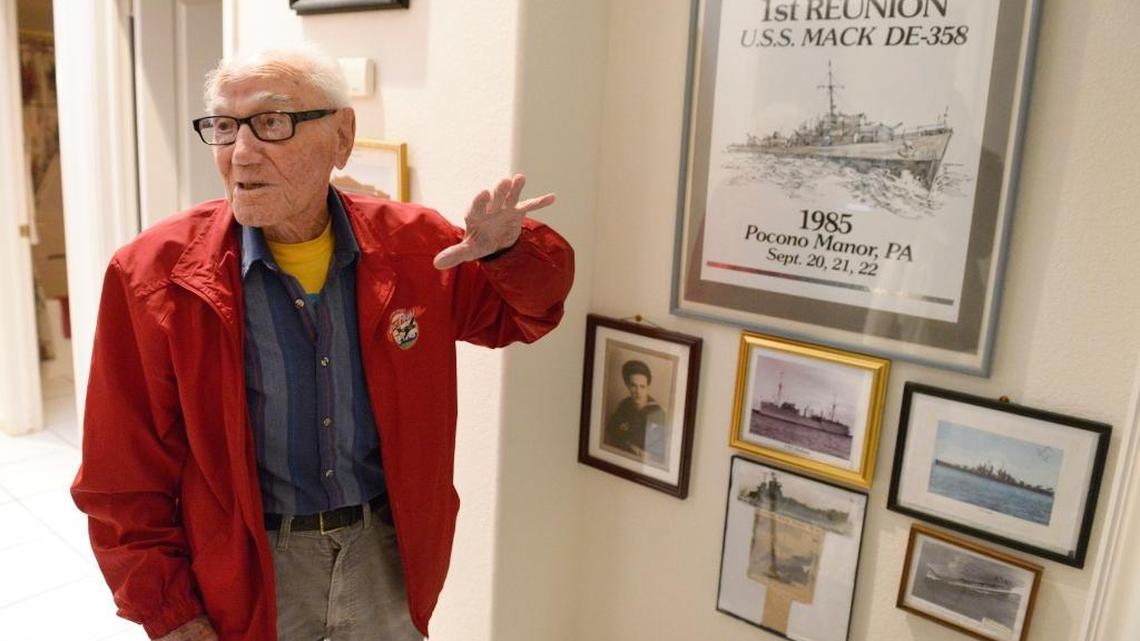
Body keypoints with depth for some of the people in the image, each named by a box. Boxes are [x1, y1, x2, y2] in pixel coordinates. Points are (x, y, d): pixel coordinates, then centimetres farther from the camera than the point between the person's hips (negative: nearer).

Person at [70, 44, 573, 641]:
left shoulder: (414, 244, -8)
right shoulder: (153, 274, -15)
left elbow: (521, 313, 5)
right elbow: (126, 480, -8)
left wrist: (507, 249, -17)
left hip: (389, 548, 2)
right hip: (246, 572, -1)